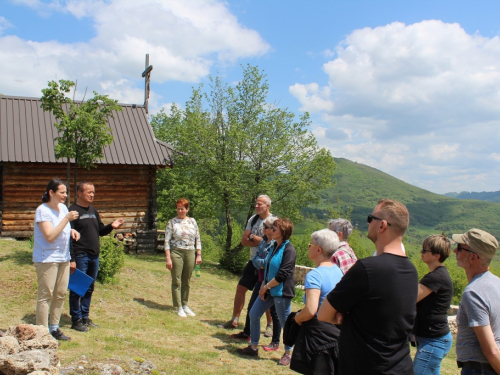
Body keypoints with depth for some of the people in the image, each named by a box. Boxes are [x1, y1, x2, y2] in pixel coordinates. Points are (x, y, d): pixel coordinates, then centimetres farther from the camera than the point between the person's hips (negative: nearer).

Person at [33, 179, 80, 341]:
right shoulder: (43, 210, -14)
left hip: (64, 258, 8)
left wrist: (71, 231, 1)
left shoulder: (63, 208, 8)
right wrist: (67, 219, -24)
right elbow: (50, 236, -23)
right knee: (45, 295, -3)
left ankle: (54, 327, 24)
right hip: (47, 259, -8)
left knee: (61, 294, 12)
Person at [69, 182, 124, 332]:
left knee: (89, 288, 14)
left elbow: (101, 231, 19)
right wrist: (71, 259, -19)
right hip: (80, 256, -7)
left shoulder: (93, 211, 14)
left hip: (94, 256, 8)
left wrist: (111, 226, -1)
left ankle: (85, 317, 25)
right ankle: (76, 320, 12)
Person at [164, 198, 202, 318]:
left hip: (190, 253, 3)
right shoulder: (172, 222, -2)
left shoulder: (192, 221, 8)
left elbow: (198, 239, 11)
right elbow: (167, 241, -5)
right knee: (177, 281, 0)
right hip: (176, 253, -3)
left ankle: (185, 305, 22)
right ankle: (178, 307, 9)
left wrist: (199, 254, 4)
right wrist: (168, 258, -11)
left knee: (187, 281, 10)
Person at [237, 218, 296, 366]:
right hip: (268, 290, 9)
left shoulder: (289, 250, -17)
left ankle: (288, 354, 20)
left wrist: (266, 287, -12)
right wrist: (263, 286, 4)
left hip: (281, 292, -9)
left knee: (285, 322, 3)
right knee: (254, 314, 10)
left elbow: (282, 275, -21)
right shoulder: (275, 246, 10)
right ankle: (253, 347, 24)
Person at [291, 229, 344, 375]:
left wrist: (298, 318, -10)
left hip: (319, 333, -8)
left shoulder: (315, 275, -19)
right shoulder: (338, 271, 5)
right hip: (337, 330, 8)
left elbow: (310, 310, -28)